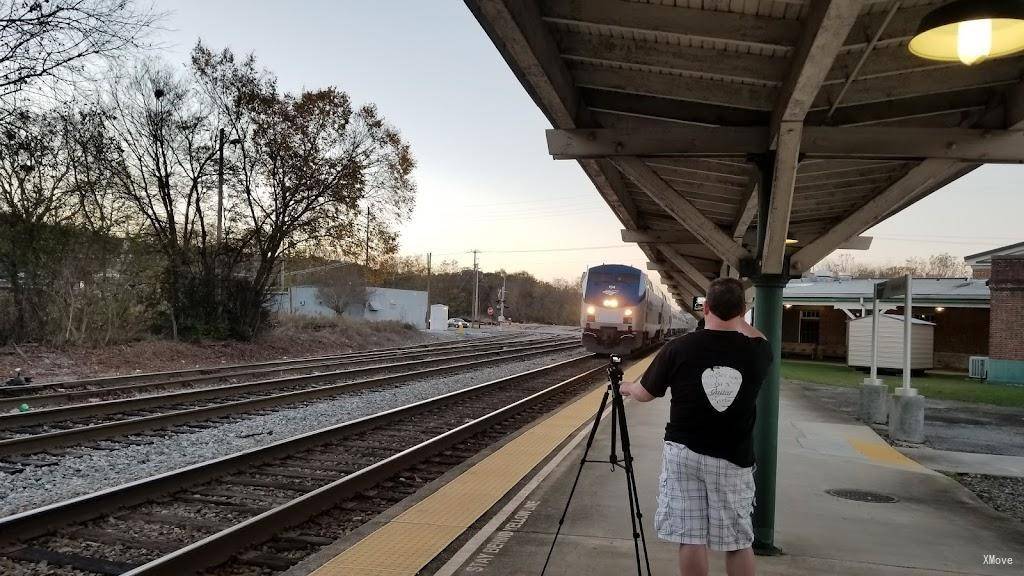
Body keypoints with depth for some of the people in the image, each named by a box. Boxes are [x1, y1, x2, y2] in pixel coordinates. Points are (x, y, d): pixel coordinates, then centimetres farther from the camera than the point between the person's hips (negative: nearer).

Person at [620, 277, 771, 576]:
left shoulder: (678, 348, -9)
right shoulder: (757, 352, -5)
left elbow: (645, 394, 3)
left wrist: (626, 387, 23)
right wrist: (737, 318, 25)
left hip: (683, 453, -1)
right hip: (734, 459, 1)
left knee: (690, 538, 5)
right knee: (738, 541, 12)